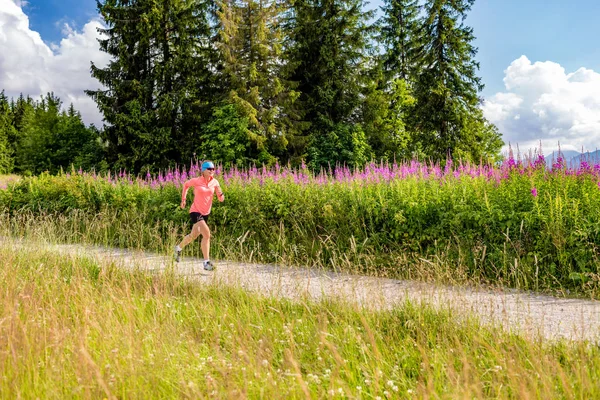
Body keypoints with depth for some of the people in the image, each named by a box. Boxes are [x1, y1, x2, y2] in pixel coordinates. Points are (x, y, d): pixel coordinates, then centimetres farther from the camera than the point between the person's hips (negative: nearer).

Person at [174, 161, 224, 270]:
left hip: (206, 213, 6)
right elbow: (186, 185, 10)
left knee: (194, 235, 20)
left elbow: (221, 199, 0)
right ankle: (206, 262, -17)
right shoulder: (196, 181, -11)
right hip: (195, 212, -6)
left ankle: (179, 248, 50)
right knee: (206, 234, -23)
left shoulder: (215, 182, -1)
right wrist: (183, 199, 9)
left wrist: (219, 192, -21)